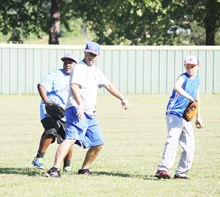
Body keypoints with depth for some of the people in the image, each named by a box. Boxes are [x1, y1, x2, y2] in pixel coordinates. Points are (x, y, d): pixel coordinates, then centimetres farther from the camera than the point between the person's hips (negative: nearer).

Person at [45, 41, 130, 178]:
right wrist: (80, 105, -37)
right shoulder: (80, 68, -8)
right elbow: (74, 86, -24)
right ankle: (55, 169, -38)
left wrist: (122, 98, 33)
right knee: (71, 138, -26)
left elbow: (108, 85, 34)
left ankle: (84, 169, 27)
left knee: (98, 143, 12)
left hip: (90, 115, 9)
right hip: (77, 111, -9)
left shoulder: (96, 71, 21)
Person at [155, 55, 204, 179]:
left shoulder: (197, 80, 13)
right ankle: (163, 169, -33)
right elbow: (177, 87, -34)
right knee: (173, 140, -24)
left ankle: (181, 173, 16)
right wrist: (190, 98, -41)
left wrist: (198, 117, 25)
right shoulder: (183, 77, -11)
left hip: (186, 117, 8)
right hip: (174, 114, -8)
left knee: (190, 147, 7)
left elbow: (197, 98, 26)